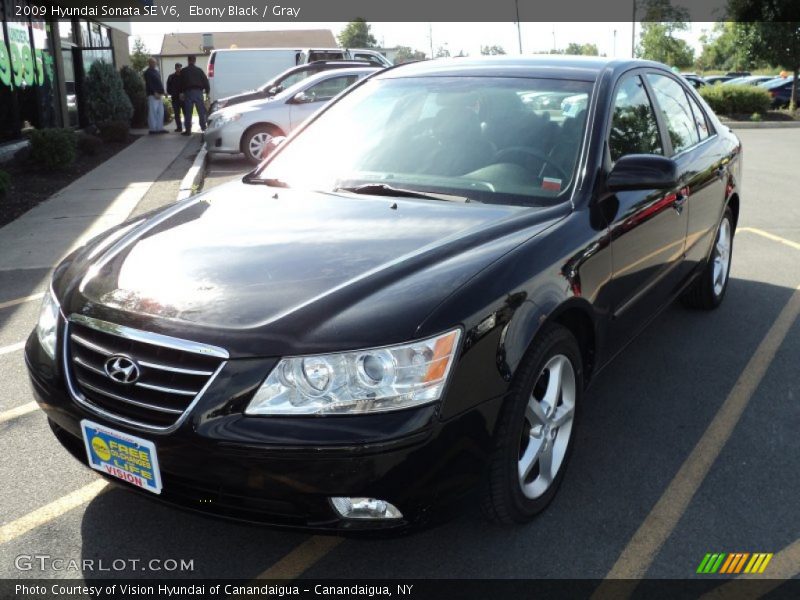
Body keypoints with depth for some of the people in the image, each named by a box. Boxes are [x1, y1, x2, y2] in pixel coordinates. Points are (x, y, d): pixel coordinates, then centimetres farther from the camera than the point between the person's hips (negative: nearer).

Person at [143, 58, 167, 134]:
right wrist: (155, 92, -21)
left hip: (158, 94, 9)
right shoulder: (147, 72, -5)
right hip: (152, 94, -9)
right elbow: (149, 83, -13)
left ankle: (160, 128, 11)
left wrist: (161, 92, 11)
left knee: (160, 111, 7)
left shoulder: (156, 71, 21)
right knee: (152, 112, -8)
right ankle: (152, 129, -7)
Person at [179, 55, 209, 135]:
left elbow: (181, 83, 6)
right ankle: (204, 128, 3)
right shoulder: (199, 70, 7)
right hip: (198, 92, 1)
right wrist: (207, 91, 6)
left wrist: (181, 92, 13)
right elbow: (205, 81, 3)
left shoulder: (183, 71, 6)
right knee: (201, 112, 5)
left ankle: (188, 130, 0)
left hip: (188, 92, -1)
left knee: (187, 113, 1)